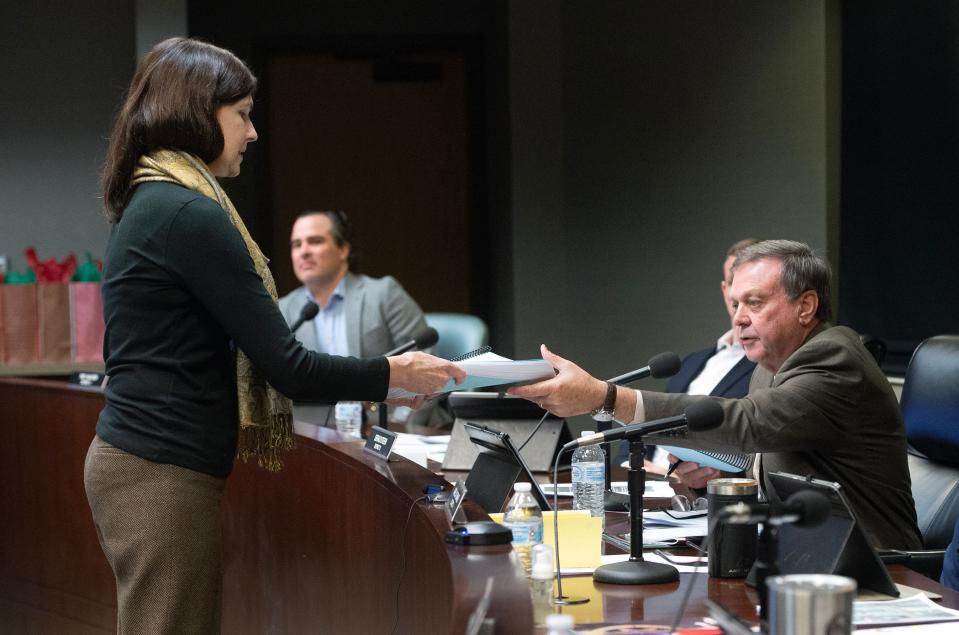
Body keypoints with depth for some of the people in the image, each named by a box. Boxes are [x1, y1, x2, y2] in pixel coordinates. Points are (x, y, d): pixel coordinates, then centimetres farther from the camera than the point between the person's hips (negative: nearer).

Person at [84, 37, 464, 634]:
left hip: (134, 459, 10)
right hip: (164, 473, -10)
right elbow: (284, 365, -15)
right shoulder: (189, 214, -15)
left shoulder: (147, 204, 14)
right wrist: (394, 374, -2)